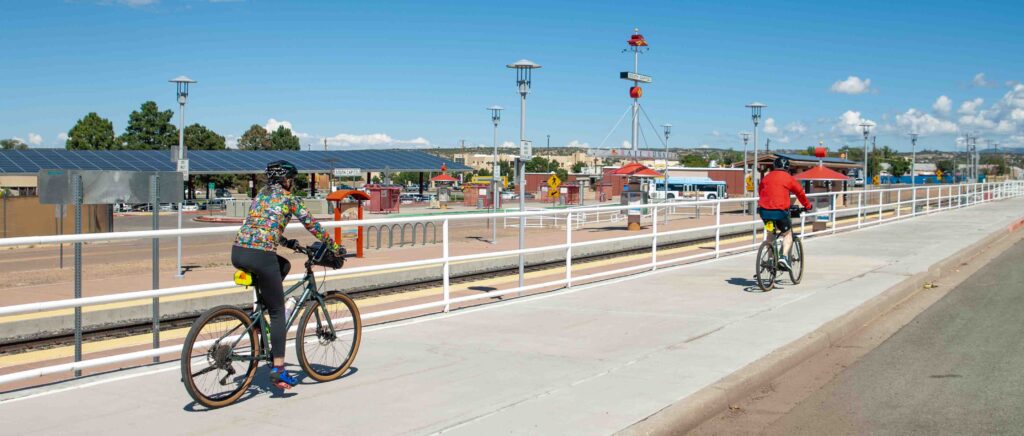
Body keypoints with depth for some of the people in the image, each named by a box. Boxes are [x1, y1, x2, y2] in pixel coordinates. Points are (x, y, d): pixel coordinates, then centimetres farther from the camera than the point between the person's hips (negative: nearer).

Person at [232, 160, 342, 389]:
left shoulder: (260, 195, 23)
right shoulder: (289, 199, 5)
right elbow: (312, 225, 10)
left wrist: (287, 242, 40)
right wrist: (334, 246, 21)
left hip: (238, 252, 7)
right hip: (261, 256, -7)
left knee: (284, 265, 33)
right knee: (278, 312, 2)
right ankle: (278, 370, -2)